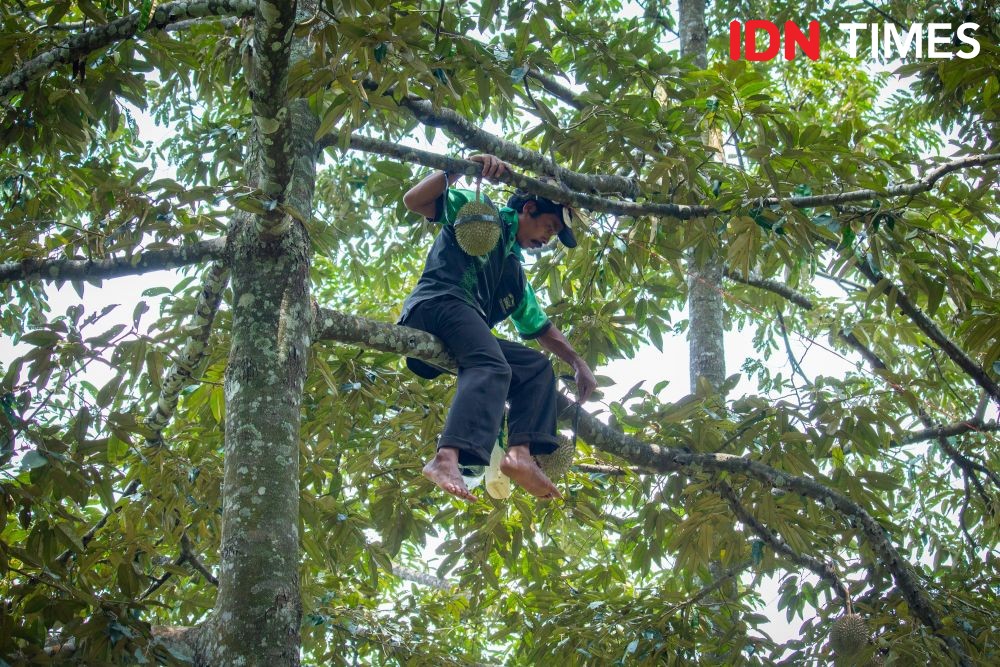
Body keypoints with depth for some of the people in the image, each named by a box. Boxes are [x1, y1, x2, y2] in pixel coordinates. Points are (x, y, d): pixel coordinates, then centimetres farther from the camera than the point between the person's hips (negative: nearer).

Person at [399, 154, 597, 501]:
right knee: (492, 367, -33)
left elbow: (541, 328, 37)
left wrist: (578, 362, 23)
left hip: (467, 335, 9)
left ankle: (521, 453, -23)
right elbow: (414, 200, 1)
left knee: (537, 366, 1)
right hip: (435, 303, -9)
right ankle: (447, 459, -57)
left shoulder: (516, 274, 35)